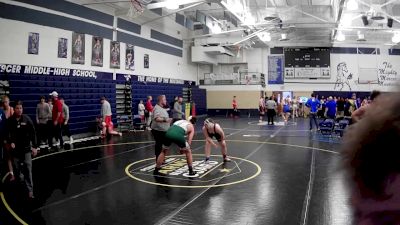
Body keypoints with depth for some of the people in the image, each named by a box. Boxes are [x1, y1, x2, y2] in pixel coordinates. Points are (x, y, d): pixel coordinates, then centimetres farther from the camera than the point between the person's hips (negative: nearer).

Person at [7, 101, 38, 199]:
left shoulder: (27, 119, -6)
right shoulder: (10, 120, -3)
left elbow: (33, 133, -3)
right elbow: (8, 133, 2)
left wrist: (34, 147, -6)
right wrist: (11, 142, -18)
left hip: (26, 148, -2)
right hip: (15, 148, 2)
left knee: (28, 169, -6)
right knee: (17, 168, 11)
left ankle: (30, 190, -3)